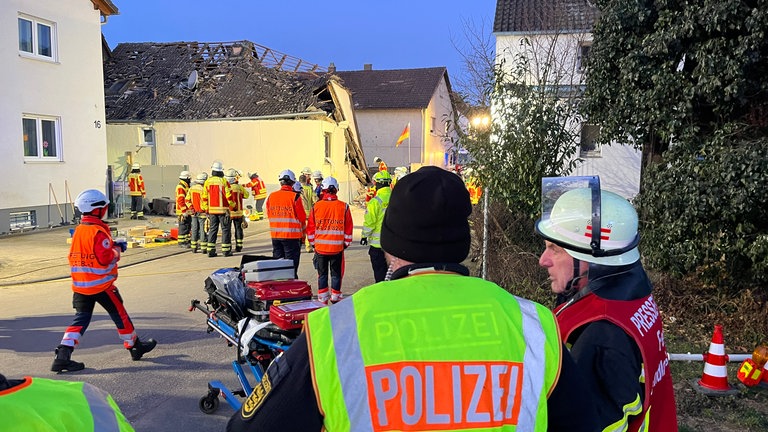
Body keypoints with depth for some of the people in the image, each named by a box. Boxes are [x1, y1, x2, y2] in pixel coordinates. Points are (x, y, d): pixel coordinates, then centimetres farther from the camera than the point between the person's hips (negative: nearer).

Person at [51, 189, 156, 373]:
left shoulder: (78, 230, 10)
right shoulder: (99, 232, -17)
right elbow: (106, 258, -22)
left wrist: (112, 246, 12)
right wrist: (117, 249, -3)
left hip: (80, 285, 7)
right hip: (101, 284, -7)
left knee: (81, 318, 9)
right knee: (119, 314, 8)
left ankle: (62, 355, -2)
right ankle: (134, 345, 22)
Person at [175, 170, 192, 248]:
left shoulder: (186, 187, 17)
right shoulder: (180, 187, -14)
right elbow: (180, 200, -21)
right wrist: (184, 211, -23)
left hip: (187, 211, 10)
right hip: (183, 212, -10)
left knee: (188, 227, 13)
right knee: (183, 227, -6)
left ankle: (187, 241, 20)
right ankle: (181, 242, -1)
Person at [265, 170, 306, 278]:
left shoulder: (271, 196, 3)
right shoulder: (295, 197, -11)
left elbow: (269, 215, 11)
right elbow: (302, 217, -8)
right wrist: (302, 234, 8)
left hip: (275, 236, 5)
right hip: (292, 236, -5)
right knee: (292, 265, 2)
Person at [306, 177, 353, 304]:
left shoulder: (316, 206, -5)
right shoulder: (344, 206, -5)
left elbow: (310, 228, 3)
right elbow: (349, 228, 1)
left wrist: (313, 244, 15)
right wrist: (346, 243, 13)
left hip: (320, 247, 1)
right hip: (337, 247, -1)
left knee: (322, 274, 12)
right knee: (336, 274, 11)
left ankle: (322, 299, 16)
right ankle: (335, 298, 17)